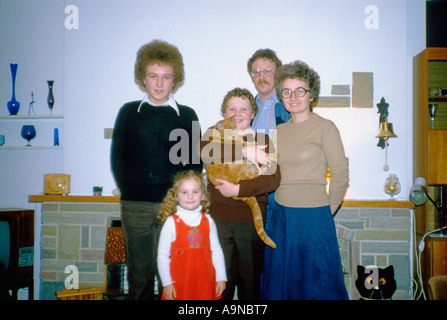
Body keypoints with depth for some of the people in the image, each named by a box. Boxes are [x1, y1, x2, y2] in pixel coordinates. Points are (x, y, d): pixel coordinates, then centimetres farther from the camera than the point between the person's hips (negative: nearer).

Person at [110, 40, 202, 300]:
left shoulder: (187, 115, 6)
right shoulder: (129, 112, 8)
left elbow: (196, 162, 8)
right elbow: (117, 157, 11)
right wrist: (128, 190, 2)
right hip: (135, 205, 1)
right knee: (138, 273, 8)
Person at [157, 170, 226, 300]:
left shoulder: (208, 221, 4)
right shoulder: (171, 223, -5)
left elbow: (216, 251, 8)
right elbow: (162, 256, -3)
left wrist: (221, 278, 6)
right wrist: (167, 283, -5)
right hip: (178, 284, -2)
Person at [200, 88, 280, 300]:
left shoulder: (263, 140, 7)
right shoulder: (214, 133, 10)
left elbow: (273, 180, -6)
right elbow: (205, 153, -16)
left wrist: (238, 189, -15)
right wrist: (244, 151, -21)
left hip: (252, 220, 0)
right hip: (219, 218, 0)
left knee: (250, 277, 8)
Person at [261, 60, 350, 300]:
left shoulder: (325, 128, -6)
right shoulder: (279, 131, 9)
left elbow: (340, 175, -7)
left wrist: (326, 213, -3)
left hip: (314, 217, -5)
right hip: (281, 216, 5)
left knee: (317, 284, 6)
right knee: (281, 281, 14)